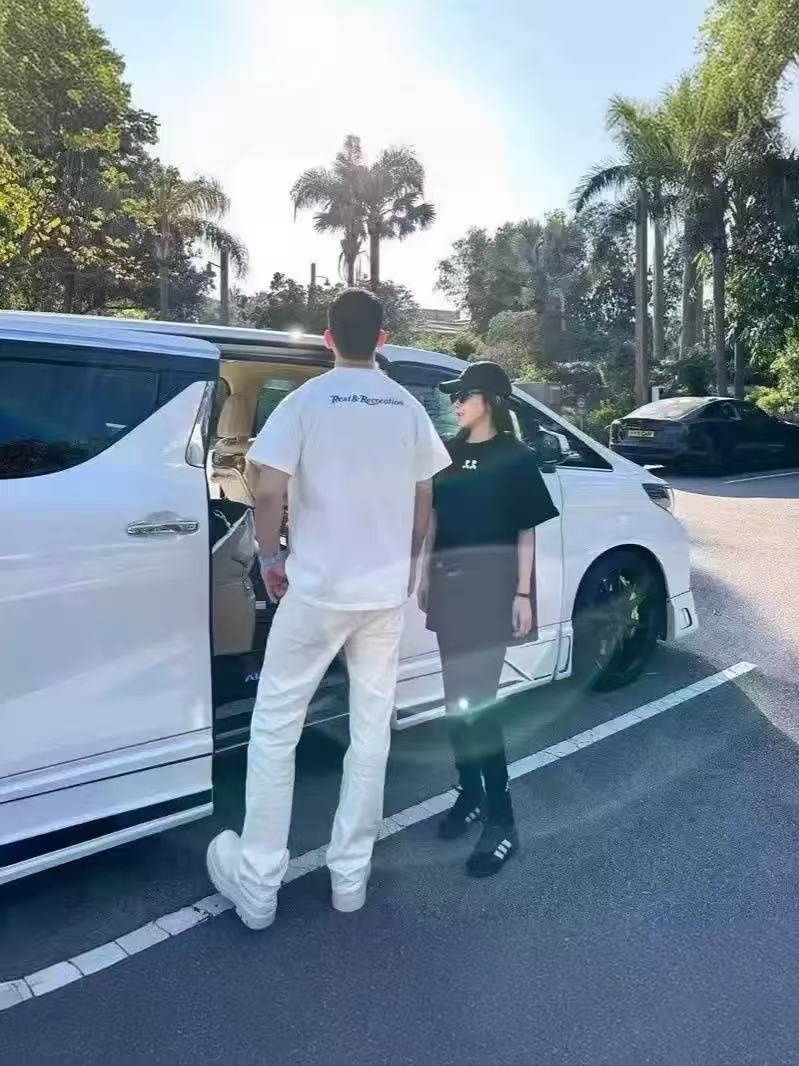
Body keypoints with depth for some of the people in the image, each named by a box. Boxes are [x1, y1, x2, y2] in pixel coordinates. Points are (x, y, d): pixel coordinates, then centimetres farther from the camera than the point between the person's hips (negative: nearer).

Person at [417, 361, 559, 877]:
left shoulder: (516, 457, -1)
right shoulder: (450, 453, 13)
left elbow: (526, 530, -3)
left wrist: (523, 591, -10)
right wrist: (426, 572, 13)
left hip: (491, 580, -5)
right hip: (450, 580, 6)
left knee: (479, 699, -9)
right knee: (456, 696, 9)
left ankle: (501, 821, 1)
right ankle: (469, 795, 25)